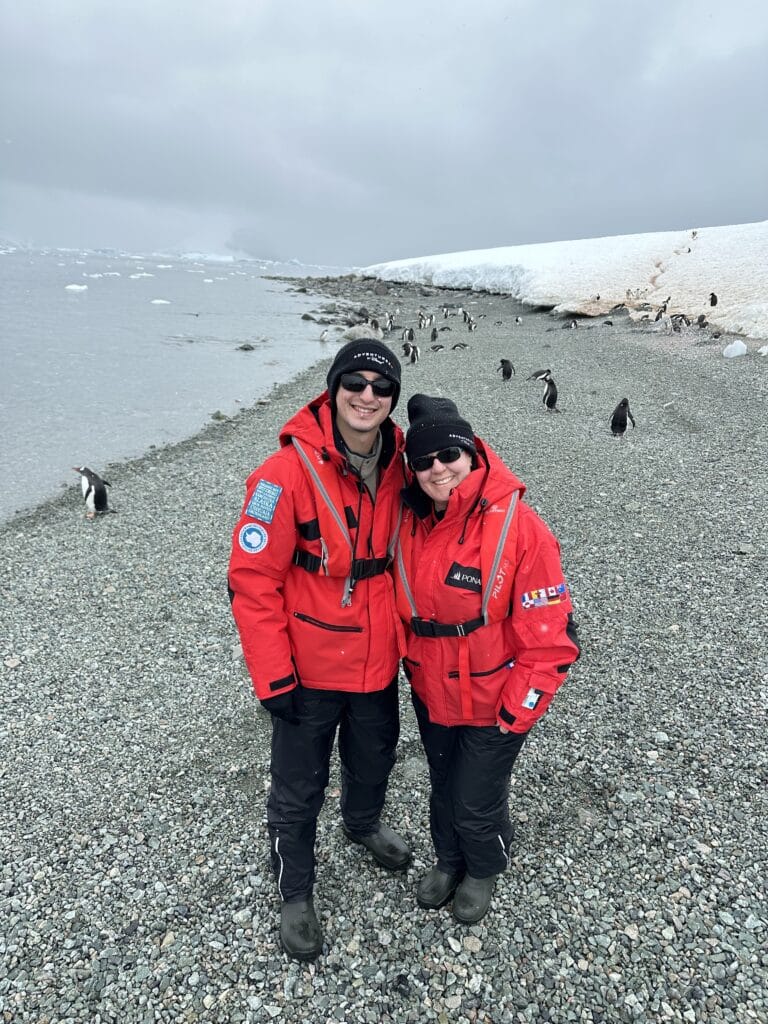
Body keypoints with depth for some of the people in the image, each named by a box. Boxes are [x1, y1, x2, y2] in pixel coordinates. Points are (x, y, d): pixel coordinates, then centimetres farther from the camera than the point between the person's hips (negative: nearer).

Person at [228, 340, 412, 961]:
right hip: (311, 666, -5)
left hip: (379, 659, 5)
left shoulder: (398, 465, -5)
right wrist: (274, 676, -17)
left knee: (375, 757, 28)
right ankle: (296, 892, 41)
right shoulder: (289, 472, -23)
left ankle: (364, 822, 60)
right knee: (298, 790, 14)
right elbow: (252, 579, -19)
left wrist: (406, 635, 12)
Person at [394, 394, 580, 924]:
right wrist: (409, 663, 10)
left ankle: (483, 869, 48)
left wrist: (516, 711, -17)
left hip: (492, 704, -4)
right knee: (443, 787, 25)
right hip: (431, 694, 5)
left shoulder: (517, 526, -25)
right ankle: (448, 859, 55)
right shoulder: (411, 521, -8)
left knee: (477, 802, 14)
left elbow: (551, 634, -20)